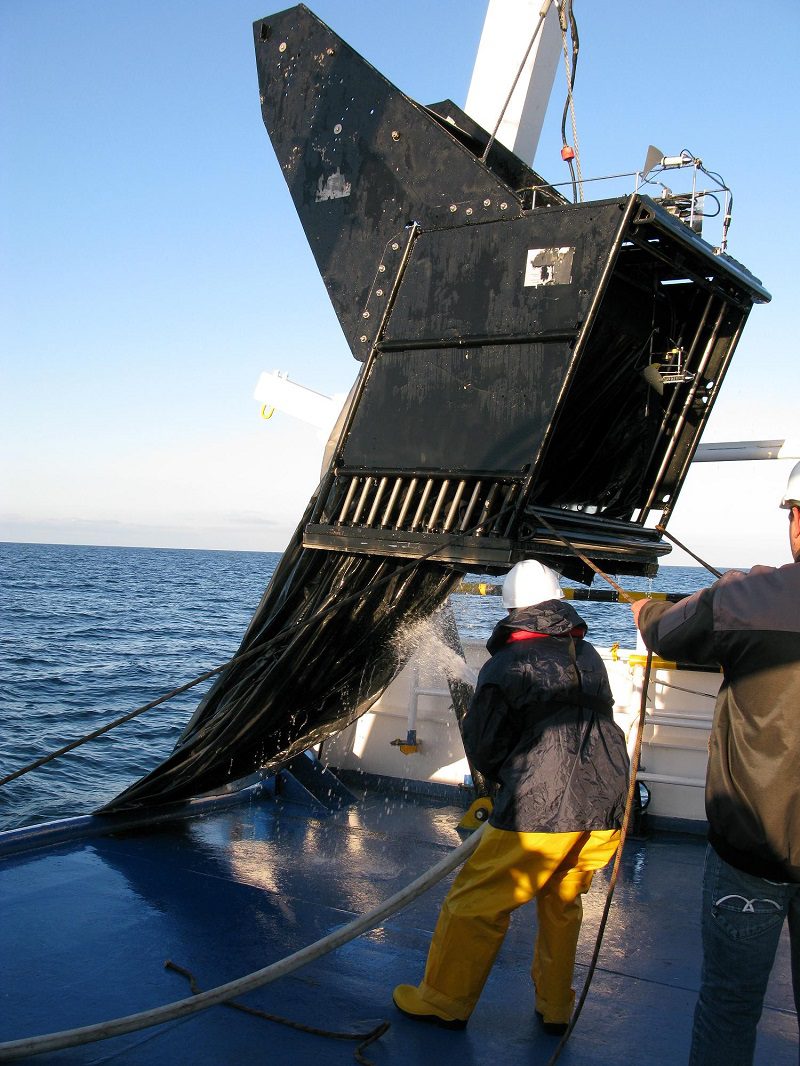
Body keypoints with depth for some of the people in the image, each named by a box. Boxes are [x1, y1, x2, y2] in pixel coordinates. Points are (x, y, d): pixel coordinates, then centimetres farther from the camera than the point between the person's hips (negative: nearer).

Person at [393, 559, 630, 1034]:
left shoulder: (504, 668, -6)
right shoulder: (590, 656, 10)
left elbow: (482, 749, -1)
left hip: (540, 812, -6)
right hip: (607, 807, 6)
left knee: (475, 903, 10)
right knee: (563, 904, 25)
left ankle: (443, 1002, 22)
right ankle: (556, 1008, 33)